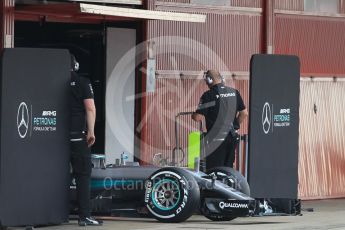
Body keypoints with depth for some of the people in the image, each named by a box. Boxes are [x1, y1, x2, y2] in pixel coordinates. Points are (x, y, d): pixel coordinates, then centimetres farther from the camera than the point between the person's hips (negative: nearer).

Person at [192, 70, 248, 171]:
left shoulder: (209, 95, -12)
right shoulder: (234, 93, 6)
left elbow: (198, 117, -14)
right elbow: (244, 113, 11)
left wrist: (193, 115, 8)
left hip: (216, 138, -6)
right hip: (232, 137, 6)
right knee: (228, 167, 15)